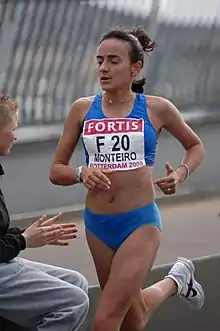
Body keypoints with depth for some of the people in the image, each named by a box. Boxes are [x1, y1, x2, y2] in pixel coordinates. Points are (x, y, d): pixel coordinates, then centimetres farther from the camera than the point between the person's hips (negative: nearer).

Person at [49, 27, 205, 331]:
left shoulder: (157, 109, -3)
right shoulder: (82, 109, 0)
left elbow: (195, 146, 14)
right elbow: (56, 172, 5)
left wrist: (181, 174, -6)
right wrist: (82, 173, -17)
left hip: (140, 223, -4)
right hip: (97, 225, 4)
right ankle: (176, 281, 49)